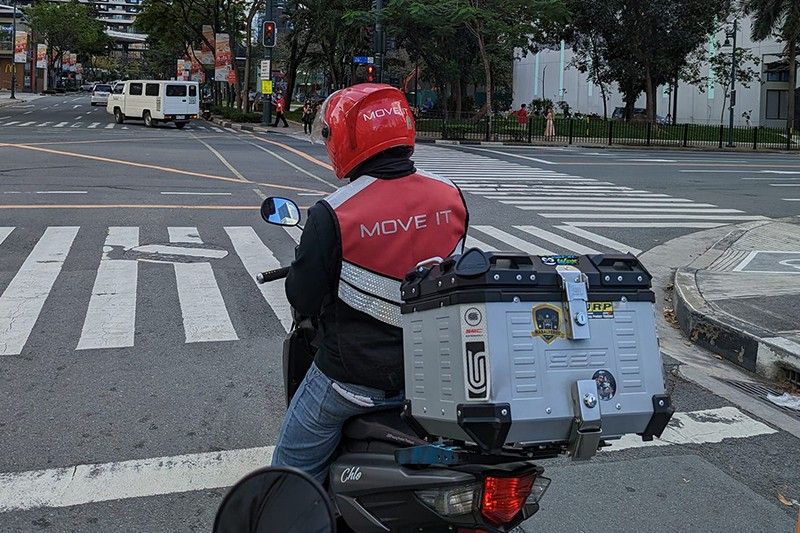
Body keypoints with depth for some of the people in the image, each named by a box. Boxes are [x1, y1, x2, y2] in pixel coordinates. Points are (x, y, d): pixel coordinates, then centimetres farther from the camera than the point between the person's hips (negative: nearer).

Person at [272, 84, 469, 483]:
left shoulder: (333, 214, -23)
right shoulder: (451, 196, -7)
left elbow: (303, 300, -13)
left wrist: (304, 260, 6)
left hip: (354, 378, -5)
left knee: (295, 465, 15)